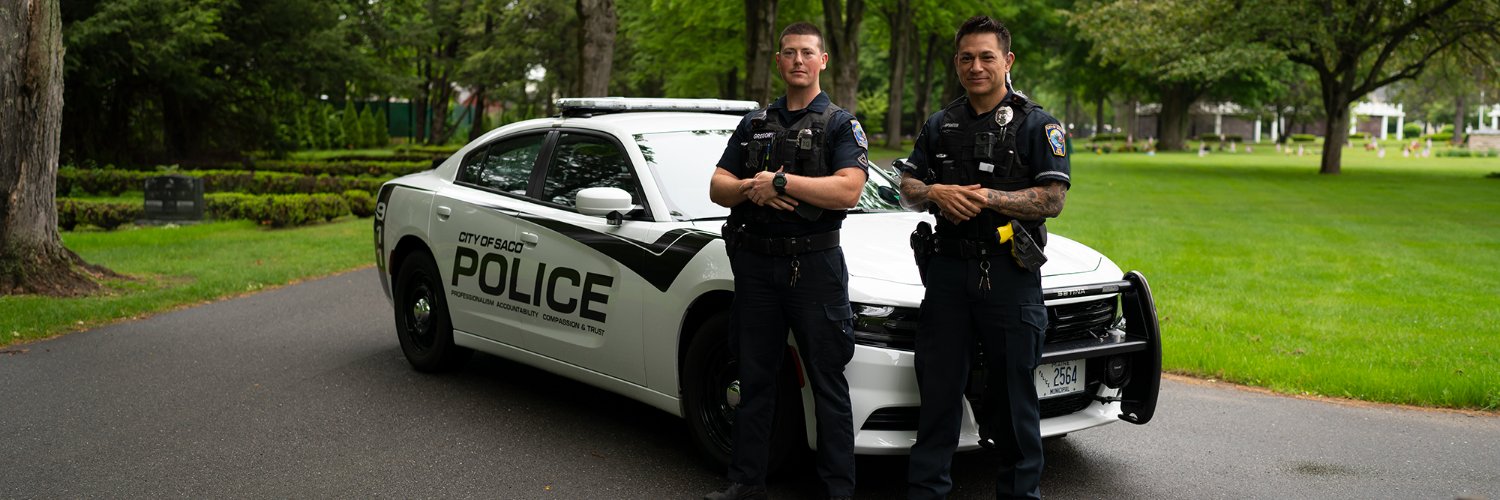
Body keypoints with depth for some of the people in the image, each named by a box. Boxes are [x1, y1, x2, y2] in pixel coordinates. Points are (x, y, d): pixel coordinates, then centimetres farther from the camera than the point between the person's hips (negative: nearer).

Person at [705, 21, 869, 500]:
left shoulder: (841, 124, 2)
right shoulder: (754, 124, 16)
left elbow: (848, 190, -14)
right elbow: (717, 188, 12)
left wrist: (778, 181, -16)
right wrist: (752, 188, -10)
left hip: (815, 265, -4)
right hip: (756, 263, 4)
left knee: (828, 383, 0)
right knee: (755, 378, 11)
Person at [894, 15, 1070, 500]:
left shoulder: (1037, 124, 0)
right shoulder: (940, 126, 15)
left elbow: (1052, 199, -8)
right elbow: (908, 189, 15)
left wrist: (989, 197, -19)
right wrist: (935, 193, -7)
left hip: (1010, 276, -4)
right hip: (948, 270, 4)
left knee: (1013, 393, 4)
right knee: (938, 389, 7)